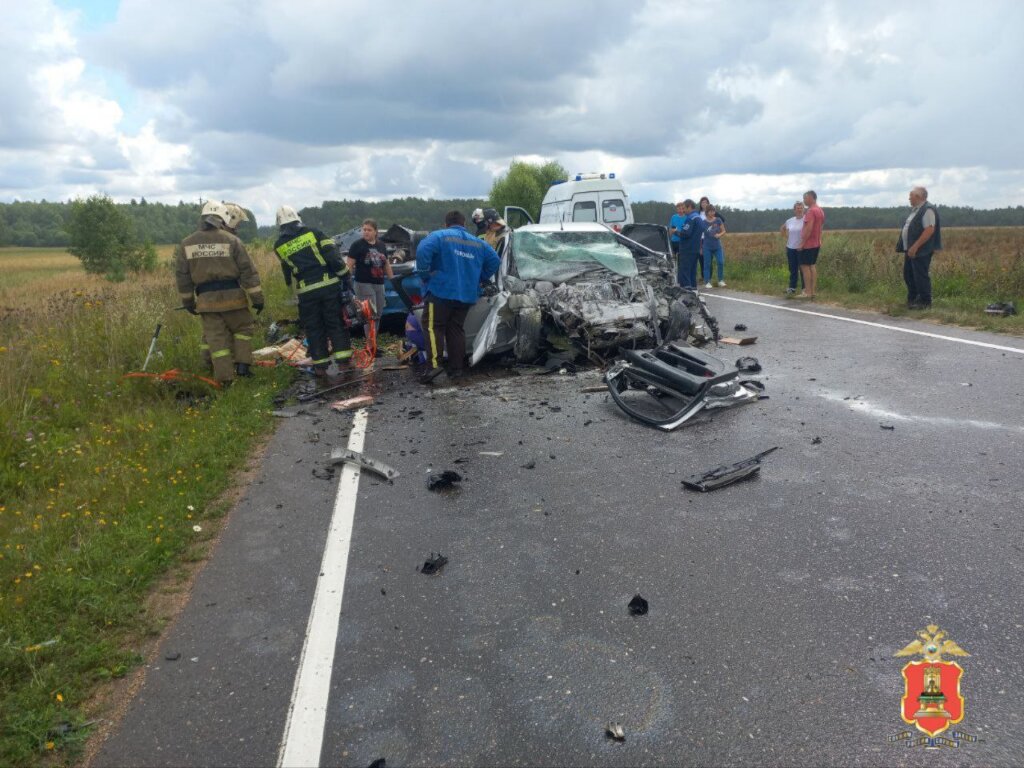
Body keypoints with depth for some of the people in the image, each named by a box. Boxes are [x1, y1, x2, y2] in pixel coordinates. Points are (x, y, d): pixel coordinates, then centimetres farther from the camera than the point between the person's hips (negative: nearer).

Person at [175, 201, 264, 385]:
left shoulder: (186, 244, 6)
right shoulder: (232, 241, -4)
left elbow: (182, 276, 10)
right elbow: (248, 272, -5)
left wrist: (188, 301, 20)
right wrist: (257, 298, 0)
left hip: (206, 300, 2)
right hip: (232, 297, -2)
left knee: (216, 338, 6)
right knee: (242, 329, 17)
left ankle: (225, 377, 5)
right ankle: (242, 365, 6)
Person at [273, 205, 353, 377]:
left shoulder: (279, 245, 6)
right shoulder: (314, 233, 2)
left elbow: (287, 270, 13)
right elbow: (334, 256, -5)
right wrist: (346, 279, -4)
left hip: (305, 291, 0)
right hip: (329, 285, 0)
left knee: (314, 328, 10)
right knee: (336, 323, 8)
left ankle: (320, 366, 10)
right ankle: (343, 360, 5)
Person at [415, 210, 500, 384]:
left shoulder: (439, 236, -1)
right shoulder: (478, 243, 15)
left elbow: (423, 251, -19)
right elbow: (495, 261, 13)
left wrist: (424, 274, -8)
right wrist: (478, 278, 19)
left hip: (441, 291, -5)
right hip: (467, 295, 5)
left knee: (433, 326, -4)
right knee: (456, 329, 12)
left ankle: (434, 364, -20)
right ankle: (456, 369, 11)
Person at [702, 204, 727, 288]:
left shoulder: (718, 220, 0)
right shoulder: (703, 222, -3)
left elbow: (723, 231, 7)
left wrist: (719, 235, -15)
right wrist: (700, 246, 3)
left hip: (717, 246, 1)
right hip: (707, 247, -1)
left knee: (721, 262, -8)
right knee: (707, 264, 2)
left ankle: (721, 280, 5)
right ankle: (707, 282, 10)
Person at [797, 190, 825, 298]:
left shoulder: (811, 211, -17)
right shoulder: (820, 211, 14)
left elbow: (808, 228, -23)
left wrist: (802, 243, -20)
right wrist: (819, 240, 22)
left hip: (808, 244, -10)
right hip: (816, 243, 10)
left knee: (805, 266, -7)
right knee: (812, 266, 12)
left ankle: (807, 292, -8)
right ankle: (813, 290, 12)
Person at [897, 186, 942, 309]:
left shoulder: (928, 210, -14)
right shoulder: (915, 209, 17)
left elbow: (929, 230, -22)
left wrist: (915, 247, -25)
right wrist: (909, 248, 14)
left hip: (921, 251, -10)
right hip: (911, 249, 10)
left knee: (921, 276, -5)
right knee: (908, 275, 14)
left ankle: (925, 302, 2)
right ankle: (912, 299, 25)